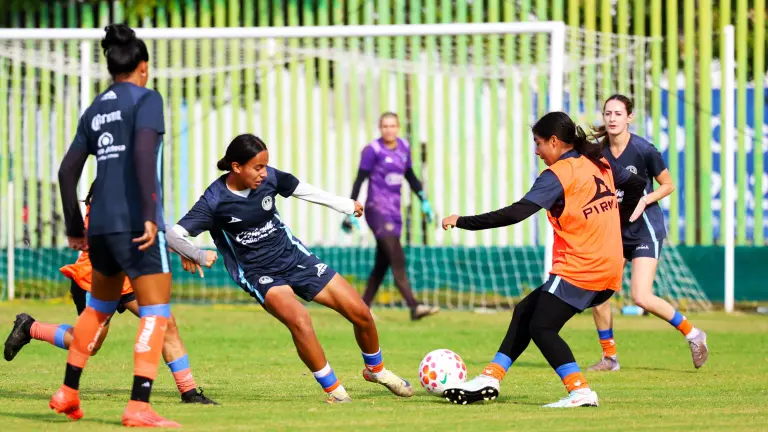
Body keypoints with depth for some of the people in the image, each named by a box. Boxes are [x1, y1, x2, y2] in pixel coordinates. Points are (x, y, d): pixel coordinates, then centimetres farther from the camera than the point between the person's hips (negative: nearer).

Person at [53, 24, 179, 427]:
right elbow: (143, 152, -19)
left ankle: (68, 393, 28)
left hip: (101, 223, 7)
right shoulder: (146, 99, -3)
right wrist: (150, 214, -22)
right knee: (156, 311, -6)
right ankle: (139, 407, -15)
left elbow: (68, 171, 17)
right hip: (136, 222, -7)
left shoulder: (95, 110, 16)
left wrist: (74, 227, 26)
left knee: (99, 305, 24)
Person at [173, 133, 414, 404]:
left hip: (294, 257, 5)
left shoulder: (269, 178, -9)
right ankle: (333, 389, -15)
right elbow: (177, 232, -26)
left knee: (360, 313, 1)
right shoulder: (215, 201, -20)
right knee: (299, 320, -34)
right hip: (260, 276, -5)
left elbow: (301, 189, 10)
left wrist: (345, 205, 22)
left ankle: (376, 370, 30)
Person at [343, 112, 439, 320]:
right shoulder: (373, 150, -8)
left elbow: (410, 176, 23)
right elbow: (359, 180, -8)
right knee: (397, 260, -16)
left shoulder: (404, 147, 11)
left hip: (394, 210, 7)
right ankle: (414, 307, -24)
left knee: (382, 264, 8)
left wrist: (424, 200, 20)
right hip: (377, 209, -7)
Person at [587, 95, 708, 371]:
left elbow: (668, 185, -3)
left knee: (642, 298, -17)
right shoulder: (599, 152, 0)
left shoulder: (643, 150, -14)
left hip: (645, 231, -5)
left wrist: (644, 201, -18)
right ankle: (609, 357, 11)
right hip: (614, 231, 6)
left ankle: (692, 335, 4)